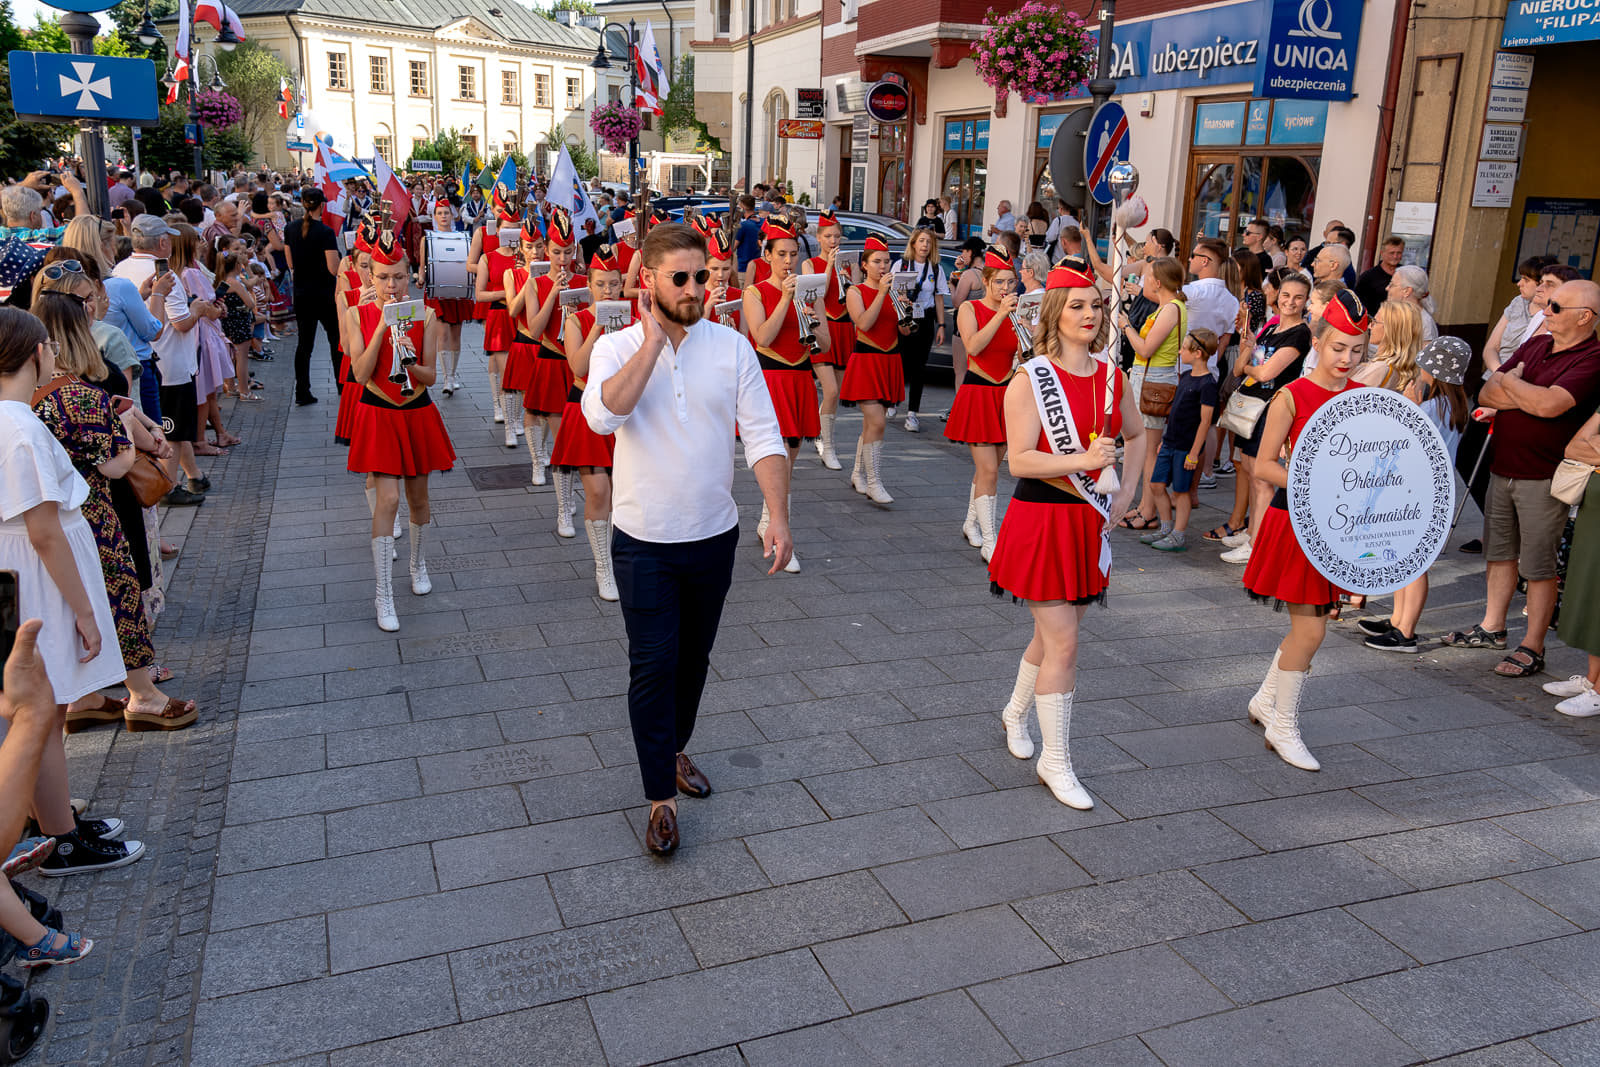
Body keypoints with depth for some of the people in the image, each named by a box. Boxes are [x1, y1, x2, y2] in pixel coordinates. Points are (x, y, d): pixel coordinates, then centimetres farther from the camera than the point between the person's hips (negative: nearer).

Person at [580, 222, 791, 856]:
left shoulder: (732, 347, -2)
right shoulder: (617, 347, -6)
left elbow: (763, 437, -5)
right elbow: (602, 414, -27)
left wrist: (778, 514, -16)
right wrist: (653, 341, -22)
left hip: (713, 536, 3)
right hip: (644, 540, -2)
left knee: (693, 658, 18)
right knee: (653, 665, -2)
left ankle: (674, 748, 42)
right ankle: (661, 797, 10)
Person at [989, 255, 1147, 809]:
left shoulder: (1112, 378, 6)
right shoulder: (1030, 380, -11)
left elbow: (1137, 436, 22)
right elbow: (1019, 460, -16)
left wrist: (1124, 494, 11)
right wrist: (1080, 459, -27)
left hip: (1089, 520, 6)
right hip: (1042, 519, -6)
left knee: (1054, 633, 17)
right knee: (1063, 643, -5)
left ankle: (1016, 711, 43)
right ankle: (1054, 761, 9)